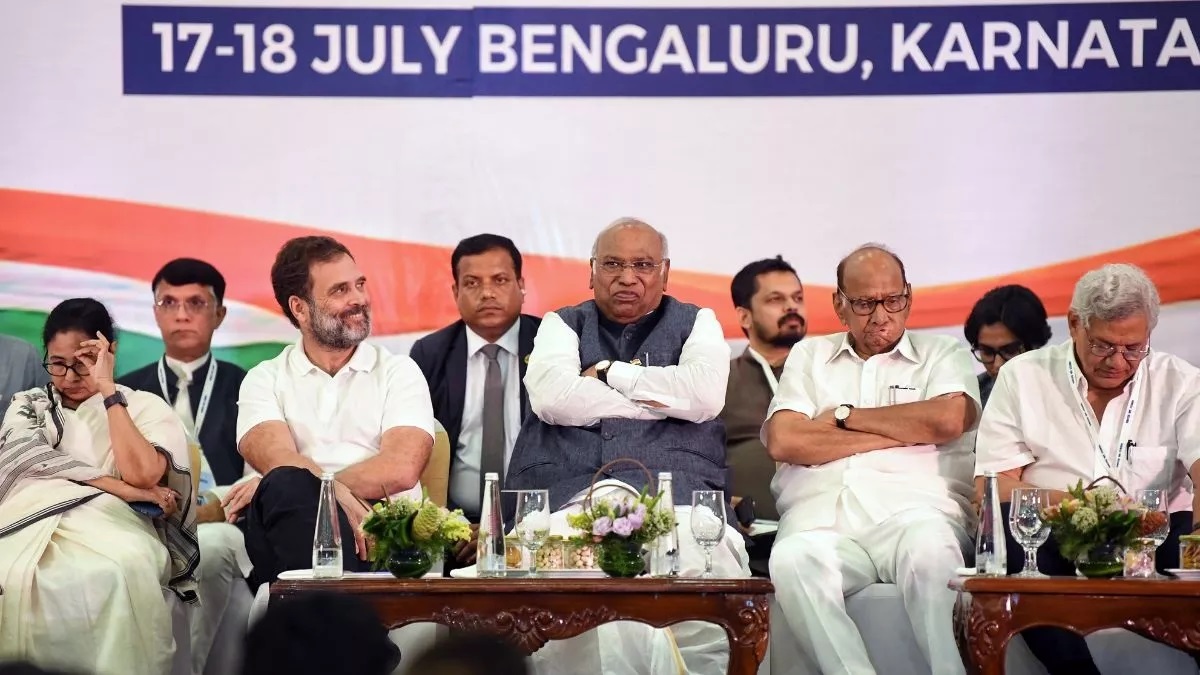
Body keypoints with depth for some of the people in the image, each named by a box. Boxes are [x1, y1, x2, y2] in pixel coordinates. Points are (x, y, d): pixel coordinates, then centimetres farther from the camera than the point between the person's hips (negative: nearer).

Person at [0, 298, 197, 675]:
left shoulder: (146, 408, 18)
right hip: (34, 520, 1)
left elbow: (142, 475, -2)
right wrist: (122, 489, -7)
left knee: (117, 574, -41)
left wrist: (107, 390, 2)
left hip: (110, 524, -1)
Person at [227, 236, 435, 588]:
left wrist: (288, 488, -11)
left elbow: (401, 469, -2)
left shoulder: (398, 372, 16)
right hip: (296, 527, 2)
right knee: (283, 484, -34)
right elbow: (277, 459, -3)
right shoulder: (265, 380, 17)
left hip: (384, 532, -1)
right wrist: (344, 499, -24)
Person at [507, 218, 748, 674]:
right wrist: (660, 400, 3)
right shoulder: (562, 325, 23)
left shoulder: (696, 323, 21)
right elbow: (553, 397, 1)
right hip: (565, 494, 0)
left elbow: (706, 394, -1)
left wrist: (610, 373, 6)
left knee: (710, 566, -35)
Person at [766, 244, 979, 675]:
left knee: (929, 550, -38)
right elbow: (783, 441, 6)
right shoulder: (809, 356, 24)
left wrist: (846, 416, 6)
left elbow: (950, 419, -4)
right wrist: (903, 433, 3)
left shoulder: (943, 355, 20)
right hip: (822, 518, 1)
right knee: (791, 560, -35)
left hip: (911, 511, -1)